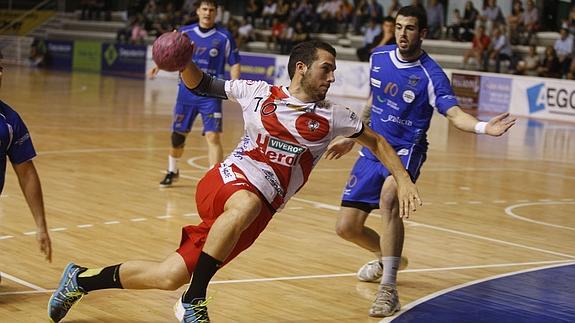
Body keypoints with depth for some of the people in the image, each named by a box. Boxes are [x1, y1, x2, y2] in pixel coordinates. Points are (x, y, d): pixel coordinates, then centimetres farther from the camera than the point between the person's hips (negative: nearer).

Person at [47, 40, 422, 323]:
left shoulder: (330, 117, 4)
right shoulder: (259, 93, 2)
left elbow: (377, 142, 16)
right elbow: (200, 85, 14)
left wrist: (404, 180, 5)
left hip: (260, 209, 2)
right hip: (225, 182, -2)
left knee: (170, 277, -3)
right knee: (246, 204, -41)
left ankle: (82, 279, 20)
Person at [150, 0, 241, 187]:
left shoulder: (224, 37, -5)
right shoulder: (185, 32, 2)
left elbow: (234, 64, 0)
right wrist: (158, 66, -4)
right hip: (186, 92, 3)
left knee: (212, 136, -15)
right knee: (177, 135, 12)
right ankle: (172, 172, 37)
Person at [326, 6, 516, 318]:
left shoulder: (431, 75, -13)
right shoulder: (379, 57, 3)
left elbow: (454, 113, -22)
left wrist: (484, 127, -42)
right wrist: (351, 138, 26)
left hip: (405, 151, -5)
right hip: (372, 150, 6)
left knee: (389, 197, -37)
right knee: (346, 227, 2)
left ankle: (388, 289, -34)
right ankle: (386, 258, 37)